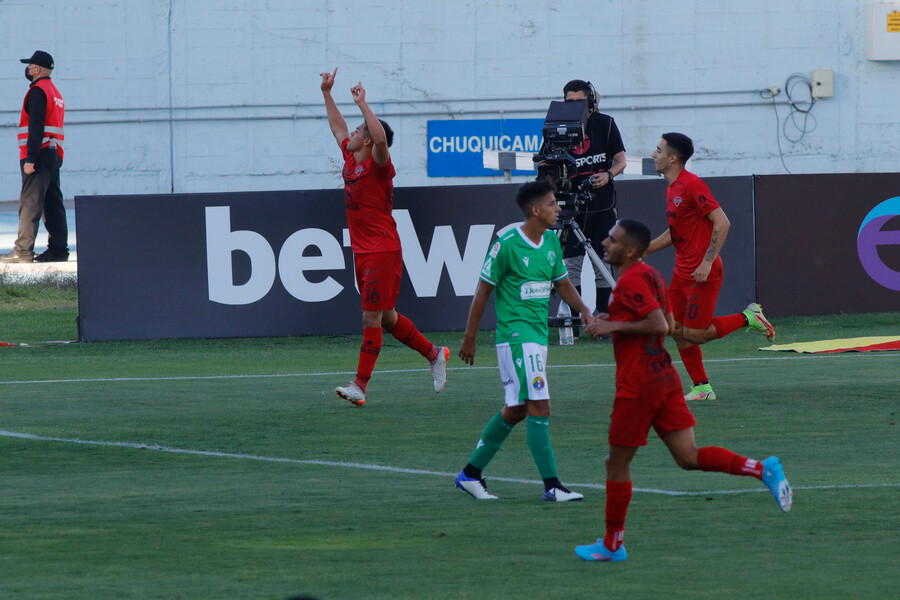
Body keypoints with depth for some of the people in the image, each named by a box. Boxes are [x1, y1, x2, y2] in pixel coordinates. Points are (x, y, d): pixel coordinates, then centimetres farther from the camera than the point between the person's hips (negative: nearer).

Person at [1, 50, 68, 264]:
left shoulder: (38, 91, -10)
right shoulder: (55, 93, 20)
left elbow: (36, 127, -18)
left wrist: (30, 158, -21)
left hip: (39, 156, -10)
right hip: (54, 155, 10)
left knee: (30, 204, -10)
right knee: (53, 204, 11)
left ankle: (23, 251, -13)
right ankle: (58, 249, 11)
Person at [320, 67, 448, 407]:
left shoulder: (378, 166, -12)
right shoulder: (350, 161, 11)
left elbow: (381, 137, -33)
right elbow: (338, 128, 27)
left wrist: (362, 104, -29)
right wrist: (327, 94, 27)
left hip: (383, 252, -9)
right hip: (362, 252, 9)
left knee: (372, 318, -8)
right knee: (385, 317, 15)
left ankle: (360, 386, -11)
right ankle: (434, 355, 30)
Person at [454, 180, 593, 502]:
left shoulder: (552, 240, 9)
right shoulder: (506, 243, -13)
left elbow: (562, 283, 22)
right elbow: (483, 290, -6)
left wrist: (585, 311, 6)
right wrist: (469, 337, -3)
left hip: (538, 332, 9)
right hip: (515, 333, -9)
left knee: (515, 410, 14)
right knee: (539, 407, -13)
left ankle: (471, 473, 25)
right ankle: (551, 485, -12)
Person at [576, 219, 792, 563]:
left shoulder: (630, 281, -15)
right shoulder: (650, 276, 15)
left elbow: (659, 326, -24)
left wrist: (613, 327, -17)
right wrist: (613, 322, 18)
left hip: (637, 386, -9)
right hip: (664, 378, 9)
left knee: (617, 464, 4)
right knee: (689, 457, 3)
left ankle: (612, 545, 12)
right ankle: (763, 470, -12)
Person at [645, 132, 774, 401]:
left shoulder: (692, 185, -16)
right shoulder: (672, 189, 14)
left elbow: (722, 223, -20)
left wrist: (707, 262, -24)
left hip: (703, 273, -9)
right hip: (681, 272, 9)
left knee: (694, 334, -9)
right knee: (678, 332, 5)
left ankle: (749, 318, 7)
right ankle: (701, 388, 12)